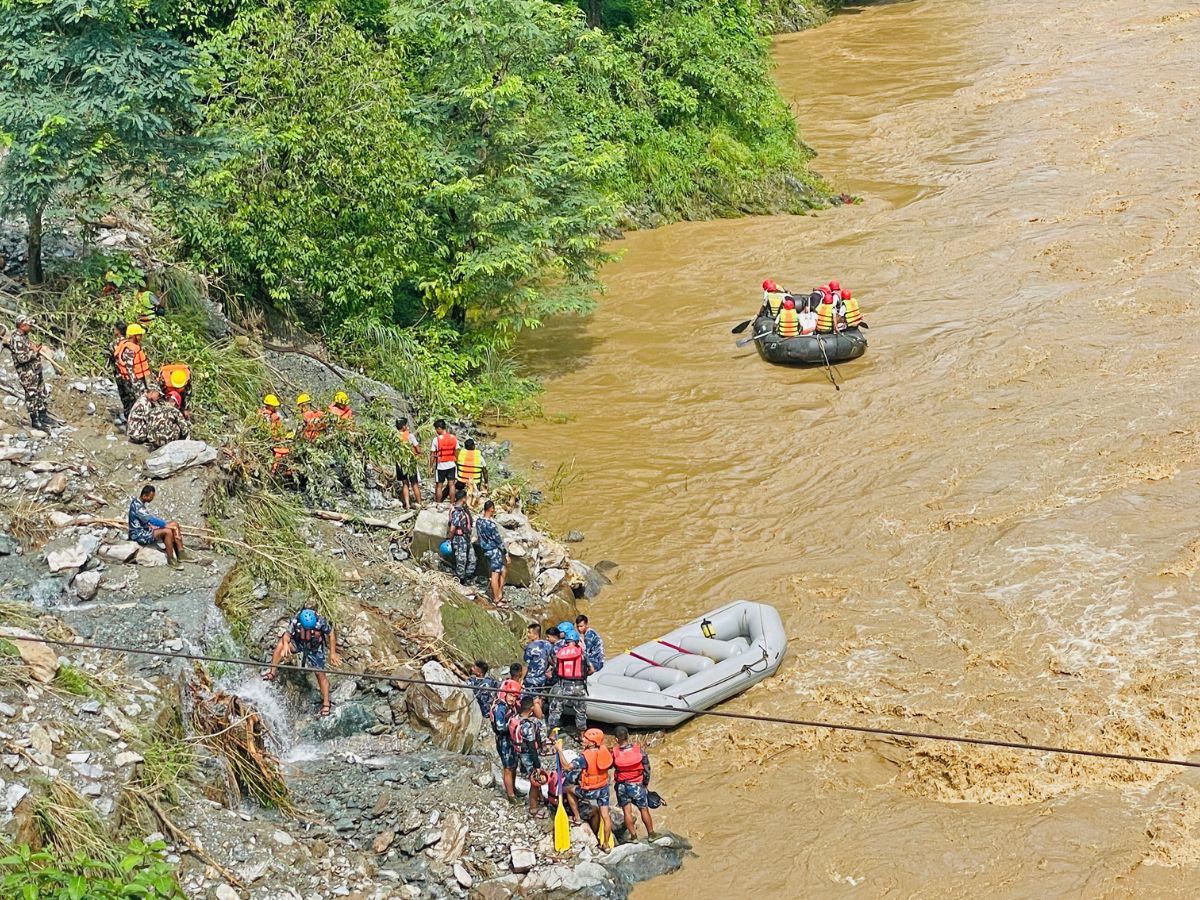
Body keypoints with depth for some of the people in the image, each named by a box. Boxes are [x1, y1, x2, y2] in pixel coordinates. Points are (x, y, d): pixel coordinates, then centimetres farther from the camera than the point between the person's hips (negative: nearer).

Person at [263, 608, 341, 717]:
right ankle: (271, 673, -13)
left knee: (320, 674, -7)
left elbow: (331, 634, -16)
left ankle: (326, 704, 2)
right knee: (280, 646, -23)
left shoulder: (321, 622, -30)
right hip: (298, 643, 2)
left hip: (315, 648, -2)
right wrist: (286, 644, -49)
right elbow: (287, 634, -26)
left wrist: (333, 653, -16)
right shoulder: (295, 620, -27)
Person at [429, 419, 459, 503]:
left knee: (439, 486, 6)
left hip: (440, 465, -3)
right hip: (451, 464, 3)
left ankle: (438, 504, 10)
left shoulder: (436, 439, -12)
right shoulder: (453, 438, 0)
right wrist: (456, 463, 18)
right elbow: (456, 453, 6)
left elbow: (432, 455, -9)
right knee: (451, 484, 5)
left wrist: (431, 466, -1)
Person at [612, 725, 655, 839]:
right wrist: (646, 783, 9)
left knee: (627, 811, 10)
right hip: (638, 785, 0)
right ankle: (651, 834, 23)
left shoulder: (615, 753, -16)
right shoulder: (639, 750, -14)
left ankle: (633, 835, 13)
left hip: (622, 786, 0)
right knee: (644, 810, 14)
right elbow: (647, 768, -5)